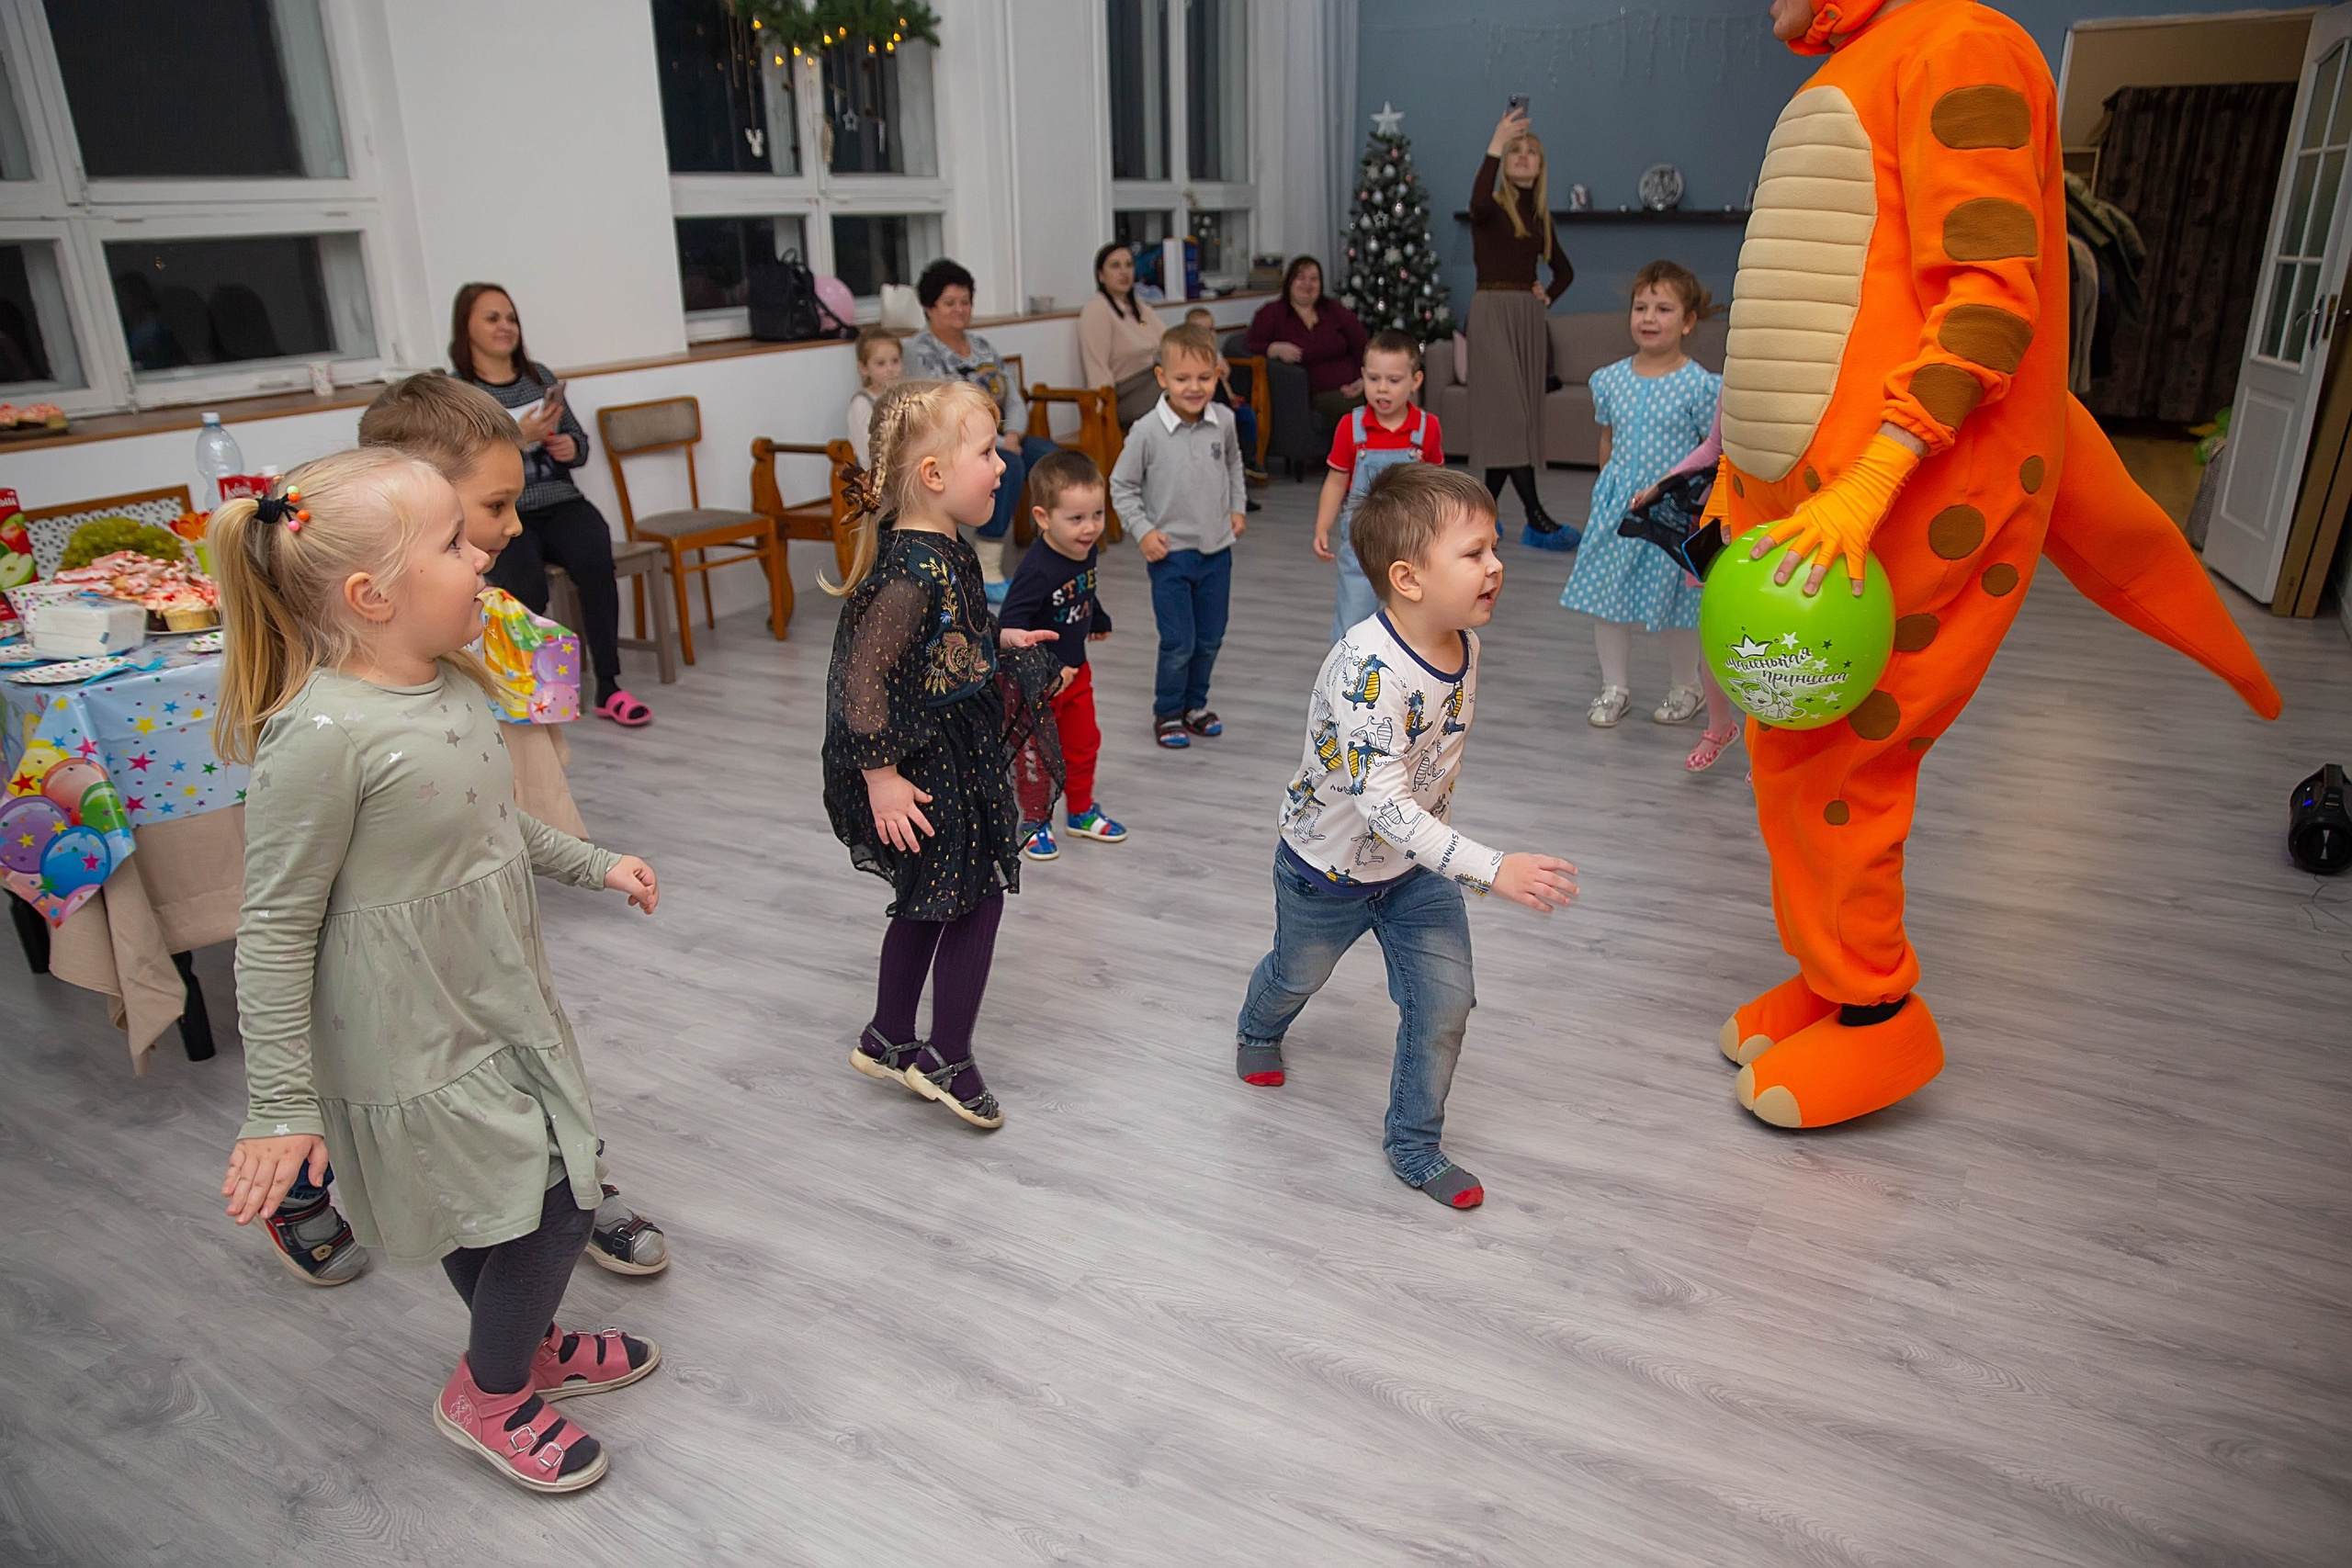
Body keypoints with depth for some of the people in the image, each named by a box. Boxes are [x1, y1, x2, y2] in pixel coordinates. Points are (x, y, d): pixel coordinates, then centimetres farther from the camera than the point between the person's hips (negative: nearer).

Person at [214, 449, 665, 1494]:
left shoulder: (450, 683, -2)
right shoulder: (322, 733, -28)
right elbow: (274, 931, -22)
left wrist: (590, 863, 22)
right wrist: (279, 1107, -18)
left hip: (500, 1005, 8)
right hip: (415, 1046, -8)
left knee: (494, 1203, 24)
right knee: (551, 1204, 3)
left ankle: (525, 1348, 50)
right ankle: (487, 1396, 30)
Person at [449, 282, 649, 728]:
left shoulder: (540, 376, 14)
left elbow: (579, 441, 20)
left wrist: (570, 447, -3)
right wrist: (518, 439, -19)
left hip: (560, 505, 3)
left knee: (596, 562, -28)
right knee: (526, 583, -32)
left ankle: (608, 687, -21)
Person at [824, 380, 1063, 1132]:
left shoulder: (942, 549, 2)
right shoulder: (914, 569, -28)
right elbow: (864, 675, -29)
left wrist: (999, 638, 24)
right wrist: (880, 775, -25)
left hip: (956, 754, 10)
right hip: (927, 769, -10)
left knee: (928, 901, 21)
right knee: (977, 898, 4)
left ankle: (888, 1041, 37)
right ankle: (946, 1060, 18)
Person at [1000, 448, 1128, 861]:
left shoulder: (1085, 552, -7)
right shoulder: (1037, 571, -32)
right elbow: (1010, 629, -34)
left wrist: (1100, 621, 33)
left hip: (1076, 672, 8)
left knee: (1084, 743, 21)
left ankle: (1081, 812, 41)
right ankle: (1035, 822, 30)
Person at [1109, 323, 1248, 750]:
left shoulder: (1224, 422, -2)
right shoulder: (1148, 431, -14)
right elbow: (1121, 486, -4)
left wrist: (1238, 508, 11)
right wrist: (1144, 531, -11)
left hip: (1217, 548, 4)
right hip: (1171, 552, -4)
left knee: (1211, 639, 12)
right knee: (1178, 643, -3)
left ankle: (1194, 705, 32)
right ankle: (1167, 714, 16)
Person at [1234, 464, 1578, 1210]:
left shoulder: (1463, 643, -12)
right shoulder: (1367, 668, -37)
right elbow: (1381, 802, -41)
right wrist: (1492, 869, -44)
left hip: (1417, 864, 5)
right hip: (1330, 866, -5)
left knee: (1445, 1002, 1)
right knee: (1299, 973, 22)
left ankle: (1415, 1145, 23)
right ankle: (1258, 1032, 59)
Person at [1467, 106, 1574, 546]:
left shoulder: (1540, 217, 16)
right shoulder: (1492, 208, -1)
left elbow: (1565, 270, 29)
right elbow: (1478, 203, -28)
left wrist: (1549, 296, 11)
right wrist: (1494, 147, -30)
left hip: (1529, 315, 7)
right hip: (1492, 311, -7)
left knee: (1521, 414, 4)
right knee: (1508, 411, -13)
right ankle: (1536, 519, -19)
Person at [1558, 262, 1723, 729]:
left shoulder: (1700, 385, -10)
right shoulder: (1611, 379, 2)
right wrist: (1606, 493, 14)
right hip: (1618, 506, 4)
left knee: (1675, 604, 6)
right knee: (1605, 596, 7)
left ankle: (1686, 686, 28)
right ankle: (1615, 686, 24)